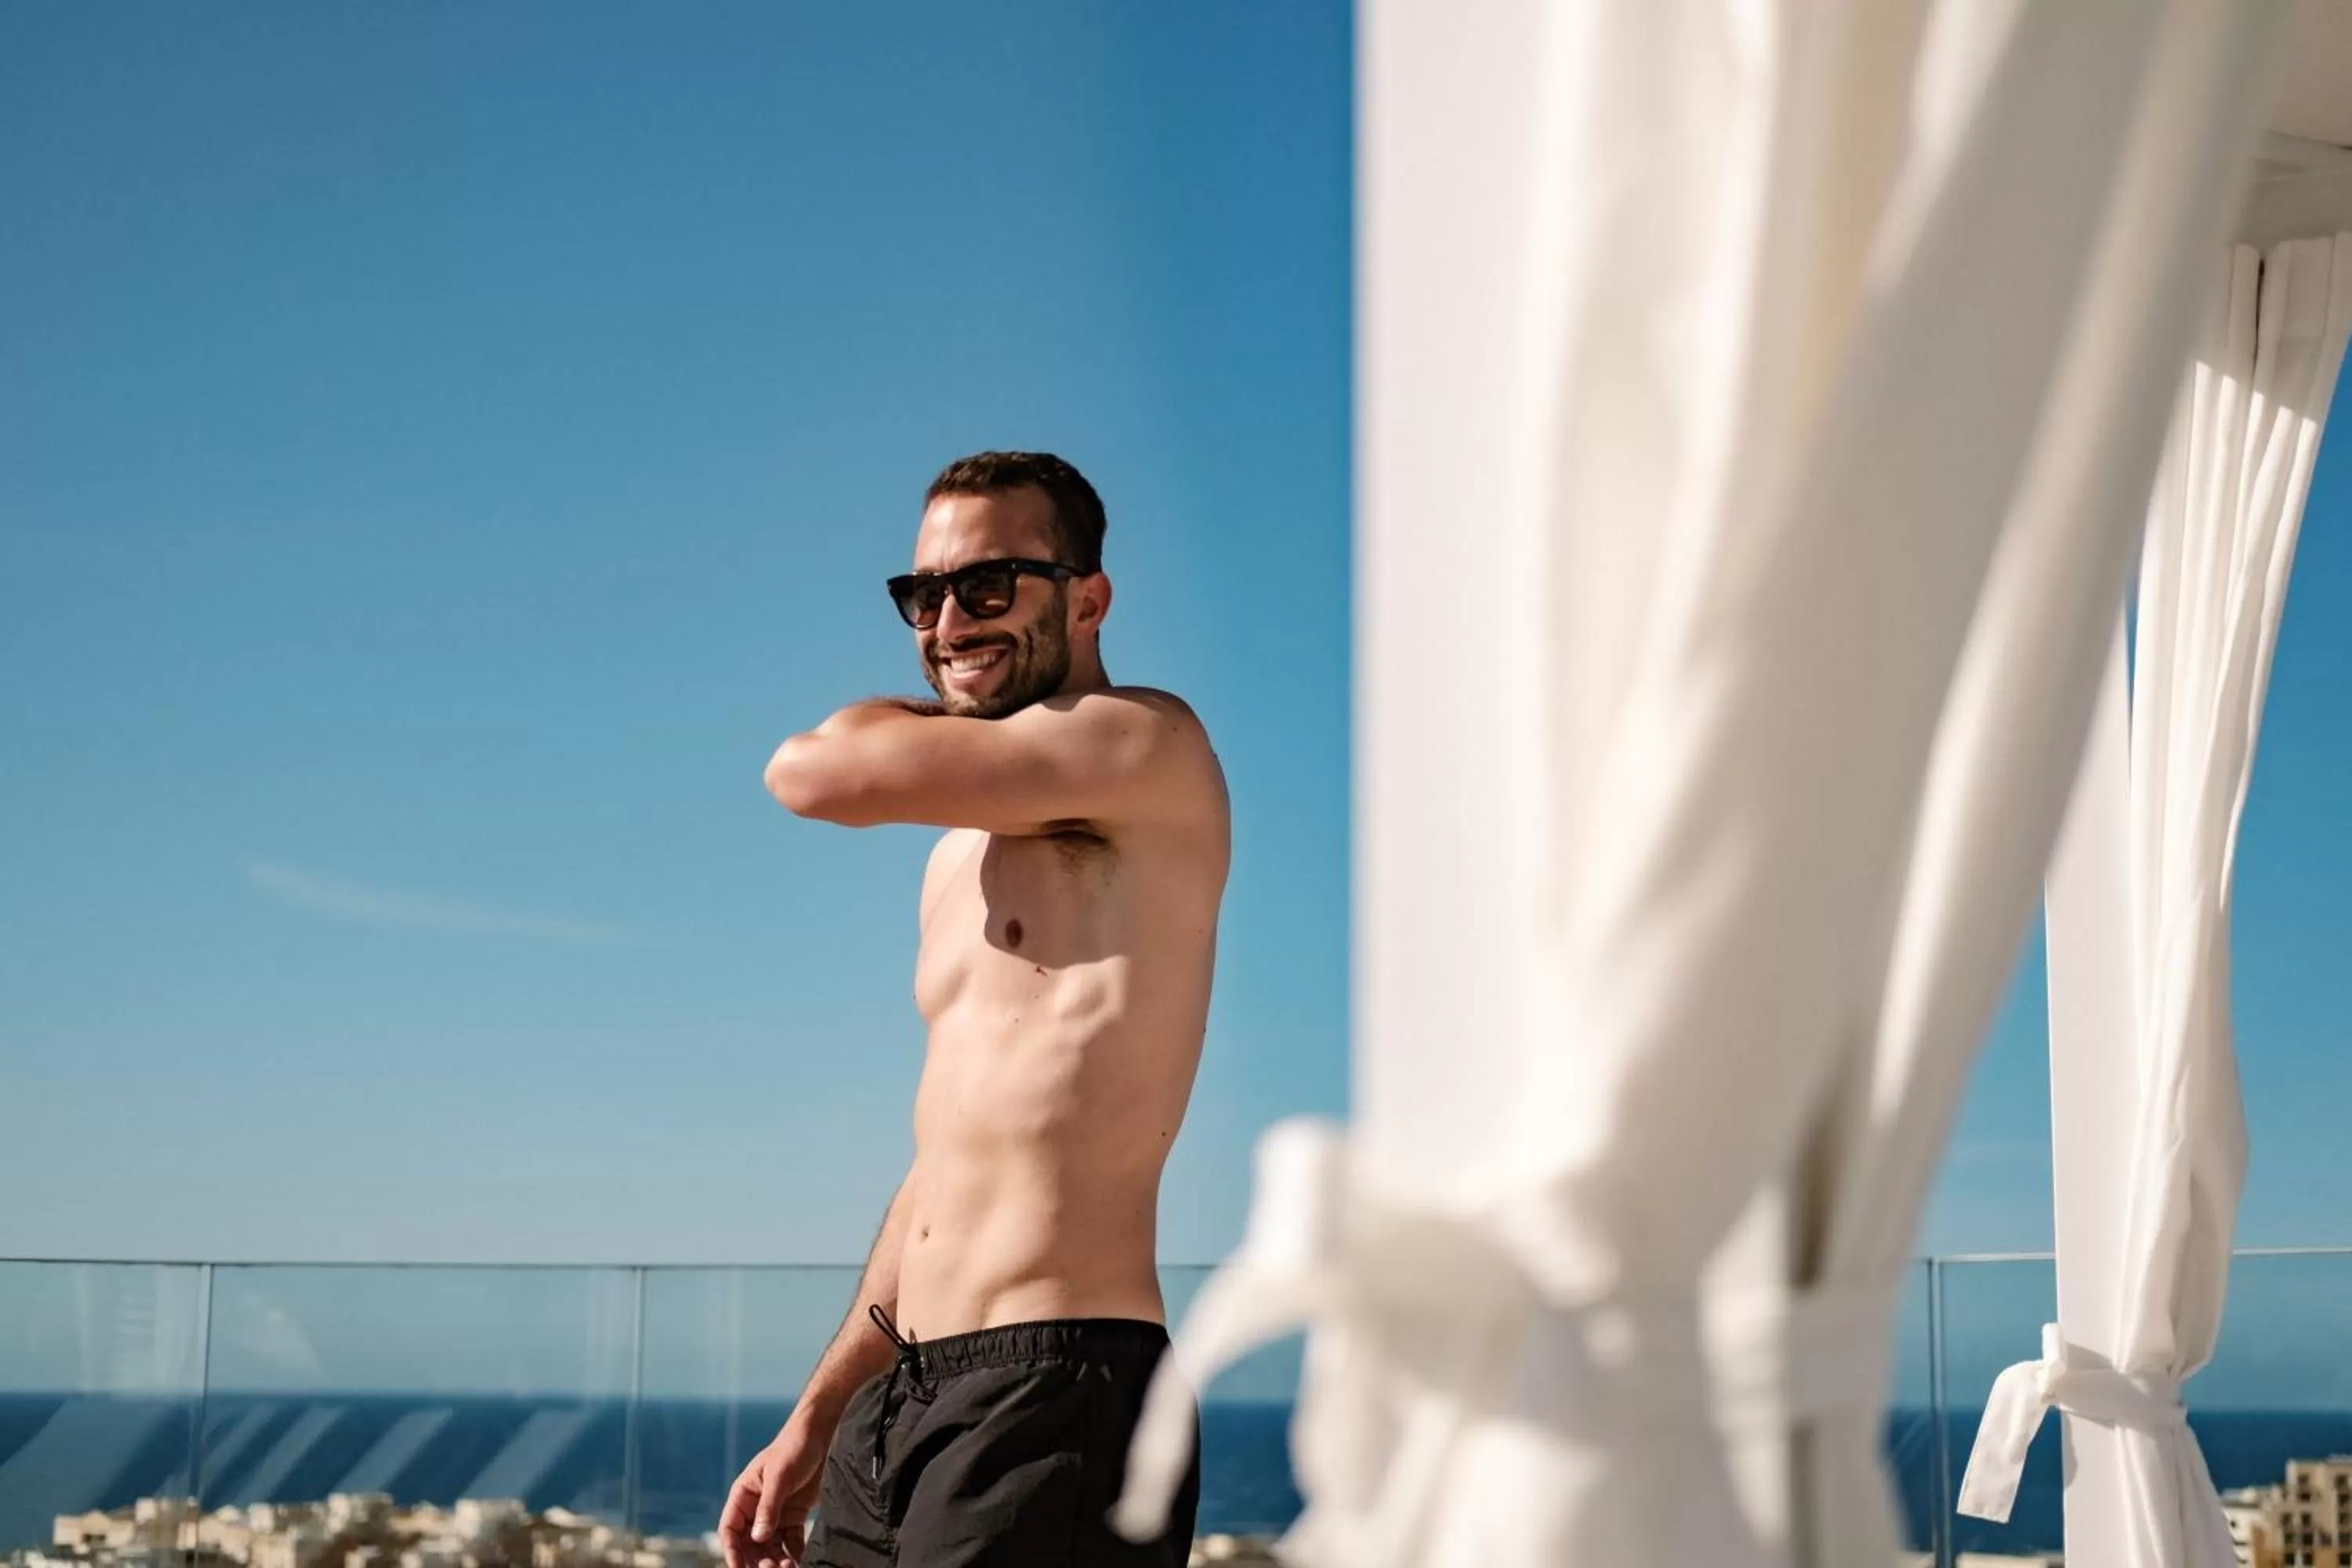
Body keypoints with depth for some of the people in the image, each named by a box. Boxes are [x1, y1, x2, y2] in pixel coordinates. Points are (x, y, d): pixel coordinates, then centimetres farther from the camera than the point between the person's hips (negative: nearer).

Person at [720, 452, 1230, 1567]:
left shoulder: (1149, 744, -6)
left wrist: (935, 717, 9)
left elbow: (817, 775, -13)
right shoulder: (972, 845, 20)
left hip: (1055, 1395, -8)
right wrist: (814, 1426, 22)